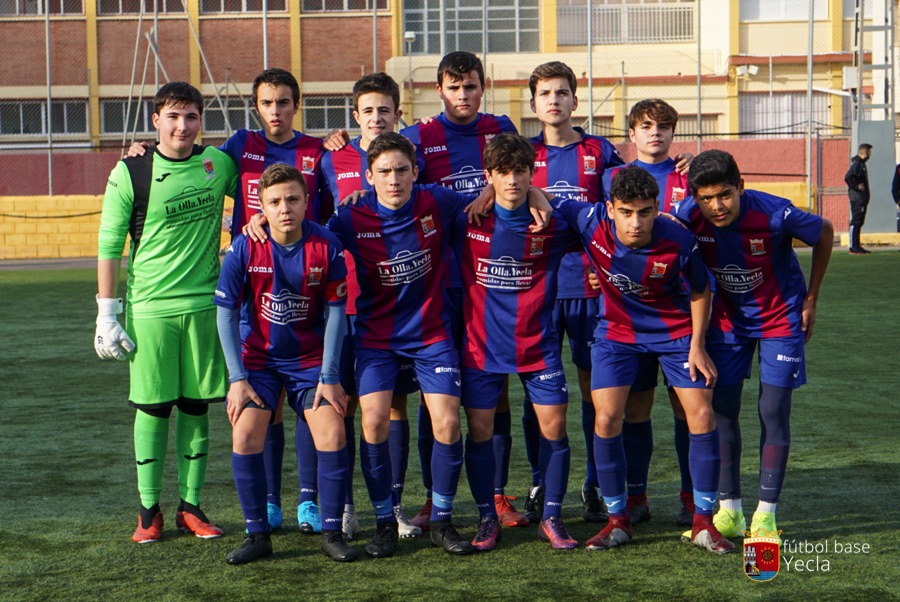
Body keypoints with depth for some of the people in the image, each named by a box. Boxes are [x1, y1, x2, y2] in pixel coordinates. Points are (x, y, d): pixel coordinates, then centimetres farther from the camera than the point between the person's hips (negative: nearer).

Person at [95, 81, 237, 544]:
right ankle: (149, 510, 12)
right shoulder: (130, 172, -5)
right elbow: (109, 245, -2)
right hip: (150, 306, -3)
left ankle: (190, 505, 16)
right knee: (152, 407, 1)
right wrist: (107, 313, -5)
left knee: (196, 405, 7)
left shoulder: (218, 163, 4)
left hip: (205, 303, 3)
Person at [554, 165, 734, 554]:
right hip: (616, 330, 1)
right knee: (607, 419, -9)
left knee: (701, 415, -8)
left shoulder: (679, 242, -27)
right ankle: (617, 520, 8)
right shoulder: (592, 222, -25)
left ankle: (703, 522, 6)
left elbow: (700, 289, -7)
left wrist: (697, 344, -7)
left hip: (675, 330, -1)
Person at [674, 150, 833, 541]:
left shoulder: (776, 214, -29)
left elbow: (825, 233, -9)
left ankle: (766, 514, 5)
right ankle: (729, 511, 9)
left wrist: (810, 301, -3)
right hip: (727, 316, 3)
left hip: (780, 317, -3)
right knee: (722, 410, 0)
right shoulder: (688, 216, -21)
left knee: (774, 411, -5)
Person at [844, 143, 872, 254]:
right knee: (856, 221, -9)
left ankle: (856, 246, 16)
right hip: (857, 198, -10)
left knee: (858, 222, 12)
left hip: (861, 198, 10)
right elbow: (847, 177, -26)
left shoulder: (861, 163, 17)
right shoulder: (857, 163, -14)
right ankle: (853, 247, -9)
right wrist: (856, 187, -18)